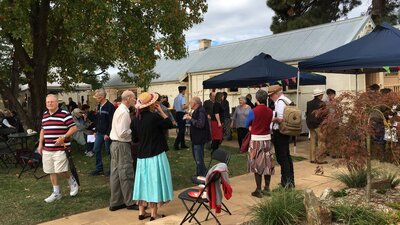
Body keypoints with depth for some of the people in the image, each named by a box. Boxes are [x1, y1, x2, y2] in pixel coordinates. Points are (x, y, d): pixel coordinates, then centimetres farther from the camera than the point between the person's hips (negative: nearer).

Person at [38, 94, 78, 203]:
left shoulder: (64, 114, -9)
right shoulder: (45, 115, 13)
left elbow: (74, 128, -11)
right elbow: (42, 130, 23)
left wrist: (63, 137, -22)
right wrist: (40, 144, 16)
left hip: (60, 149, -7)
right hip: (47, 149, 7)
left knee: (60, 171, -9)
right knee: (51, 172, 10)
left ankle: (72, 181, 21)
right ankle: (56, 193, 22)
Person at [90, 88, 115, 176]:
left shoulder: (110, 106, -15)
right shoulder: (98, 106, 10)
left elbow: (111, 122, -18)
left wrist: (108, 134, -20)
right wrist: (96, 131, 12)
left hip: (106, 133, -8)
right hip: (99, 133, 8)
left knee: (109, 151, 3)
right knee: (96, 150, 9)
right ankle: (99, 169, 21)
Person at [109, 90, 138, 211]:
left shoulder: (119, 109, 13)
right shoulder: (124, 112, -18)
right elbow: (122, 133, -23)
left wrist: (131, 130, 8)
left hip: (115, 144, 10)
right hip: (122, 145, -10)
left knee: (115, 174, 13)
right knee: (127, 174, 1)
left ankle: (115, 202, 23)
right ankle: (130, 202, 12)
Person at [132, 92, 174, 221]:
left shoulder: (137, 119, 2)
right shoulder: (154, 116, -16)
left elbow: (134, 139, 9)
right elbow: (169, 124, -4)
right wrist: (161, 111, -1)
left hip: (142, 155, 6)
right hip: (156, 155, -6)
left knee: (144, 181, 13)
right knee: (154, 182, 3)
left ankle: (141, 212, 21)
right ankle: (154, 214, 10)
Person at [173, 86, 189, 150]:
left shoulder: (176, 98, 12)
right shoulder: (182, 97, -14)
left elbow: (174, 107, 17)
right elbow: (183, 107, -24)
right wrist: (187, 106, -5)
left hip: (177, 113, 9)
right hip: (182, 114, -9)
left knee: (180, 129, 15)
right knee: (182, 130, -4)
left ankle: (182, 144, 21)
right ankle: (176, 144, -7)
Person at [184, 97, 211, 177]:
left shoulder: (201, 112, -21)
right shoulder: (197, 111, 12)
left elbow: (200, 124, -31)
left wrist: (190, 119, -22)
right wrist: (189, 118, 3)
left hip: (199, 139, -11)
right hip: (196, 138, 11)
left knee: (199, 160, -6)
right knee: (197, 158, 21)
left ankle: (203, 176, 4)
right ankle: (199, 174, 34)